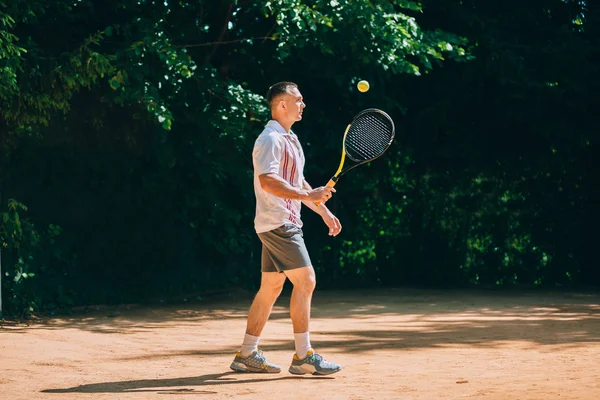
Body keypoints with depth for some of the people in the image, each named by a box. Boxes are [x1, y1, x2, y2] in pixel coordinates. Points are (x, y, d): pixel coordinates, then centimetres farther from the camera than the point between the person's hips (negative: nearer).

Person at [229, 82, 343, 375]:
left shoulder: (290, 139, 19)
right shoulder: (270, 139, -14)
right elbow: (268, 181, -26)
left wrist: (324, 211, 23)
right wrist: (308, 195, -29)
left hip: (285, 224, 10)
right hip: (278, 223, -10)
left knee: (271, 288, 10)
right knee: (305, 282, -12)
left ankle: (247, 356, 14)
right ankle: (303, 357, -10)